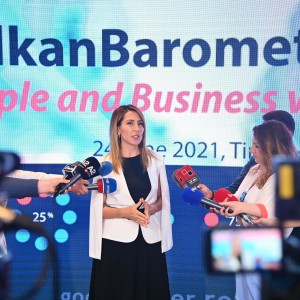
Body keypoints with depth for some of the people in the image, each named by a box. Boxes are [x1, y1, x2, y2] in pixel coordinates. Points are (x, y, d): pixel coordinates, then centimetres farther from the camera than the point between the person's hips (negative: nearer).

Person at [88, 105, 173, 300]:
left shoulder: (155, 160, 4)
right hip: (116, 242, -2)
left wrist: (151, 208, -9)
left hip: (150, 241, 3)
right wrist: (125, 212, -19)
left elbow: (163, 200, 12)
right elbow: (99, 209, -3)